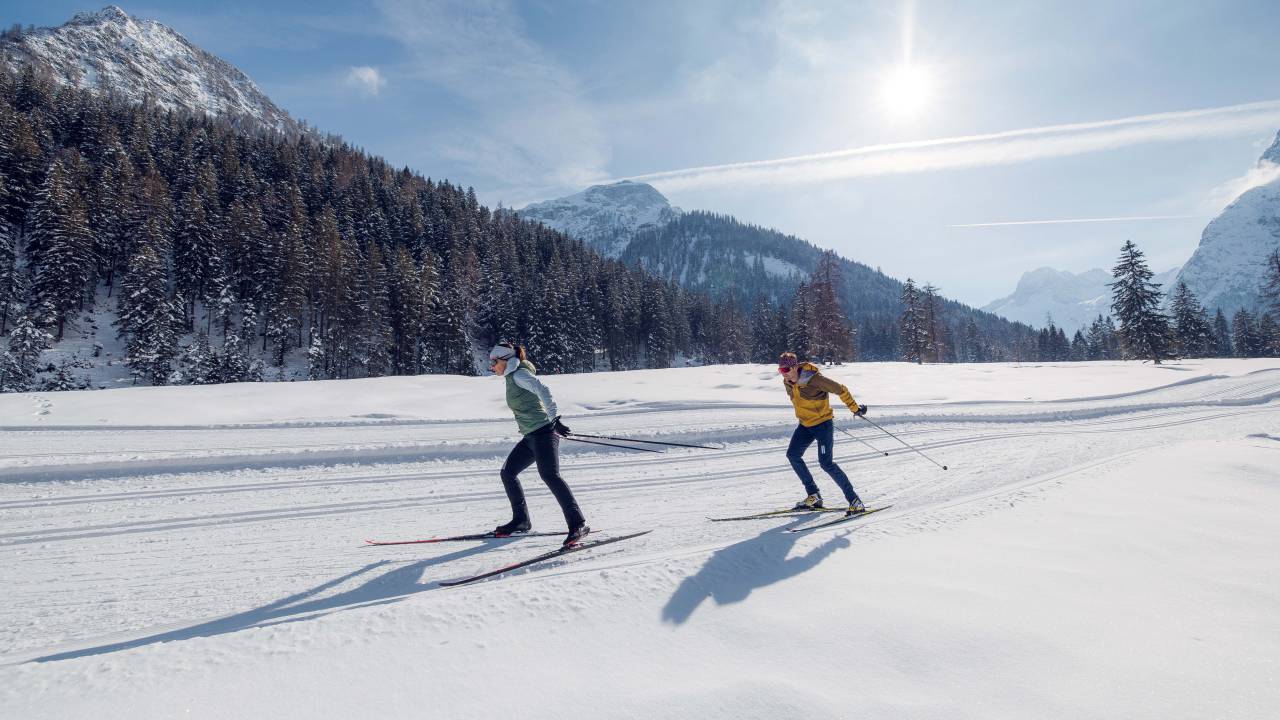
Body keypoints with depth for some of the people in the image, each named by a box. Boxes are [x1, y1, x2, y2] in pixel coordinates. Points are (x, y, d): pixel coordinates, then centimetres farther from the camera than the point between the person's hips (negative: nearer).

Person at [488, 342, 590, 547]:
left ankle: (578, 524, -24)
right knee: (508, 472, 13)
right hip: (531, 436, 10)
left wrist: (554, 419, -28)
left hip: (542, 432, -10)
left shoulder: (518, 375, -7)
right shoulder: (512, 377, 21)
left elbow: (542, 390, -21)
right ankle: (521, 521, 20)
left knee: (550, 475, -21)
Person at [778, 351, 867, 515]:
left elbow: (840, 390, -15)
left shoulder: (814, 379, -24)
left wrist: (855, 408, -7)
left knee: (826, 463, -15)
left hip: (823, 423, -8)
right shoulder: (787, 383, -2)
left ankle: (854, 500, -5)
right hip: (805, 425, 8)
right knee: (793, 455, 0)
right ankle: (814, 496, 10)